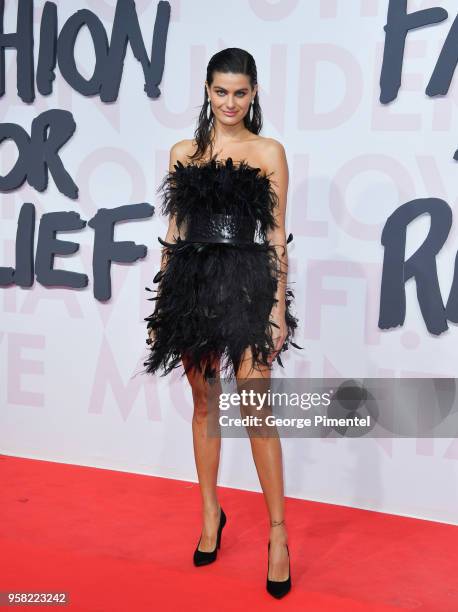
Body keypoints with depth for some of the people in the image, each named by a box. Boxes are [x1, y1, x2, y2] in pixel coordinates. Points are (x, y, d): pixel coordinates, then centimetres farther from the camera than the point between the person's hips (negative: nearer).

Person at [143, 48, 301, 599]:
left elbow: (277, 234, 0)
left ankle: (278, 533, 4)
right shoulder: (183, 154, 10)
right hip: (192, 283, 3)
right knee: (204, 401, 10)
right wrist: (161, 302, 9)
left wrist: (279, 305, -7)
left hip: (248, 283, -3)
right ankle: (211, 513, 26)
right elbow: (174, 229, 12)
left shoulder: (269, 153, 2)